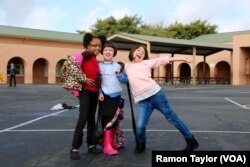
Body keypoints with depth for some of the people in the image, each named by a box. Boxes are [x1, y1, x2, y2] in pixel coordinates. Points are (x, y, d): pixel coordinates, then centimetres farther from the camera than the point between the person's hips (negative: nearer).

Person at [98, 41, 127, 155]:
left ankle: (113, 142, 29)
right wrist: (99, 93, -13)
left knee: (115, 121, 14)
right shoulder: (99, 66, -2)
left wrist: (119, 75, -15)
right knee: (107, 120, -9)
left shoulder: (118, 66, 5)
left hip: (117, 96, 4)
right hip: (105, 96, -4)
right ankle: (107, 146, -7)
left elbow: (125, 80, 5)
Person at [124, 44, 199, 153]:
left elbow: (163, 60, 4)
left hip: (156, 94, -2)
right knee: (140, 126, -12)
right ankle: (140, 145, 19)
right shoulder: (127, 66, 16)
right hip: (142, 101, 2)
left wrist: (182, 59, 4)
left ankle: (191, 141, 16)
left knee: (172, 118, 4)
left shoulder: (146, 63, 8)